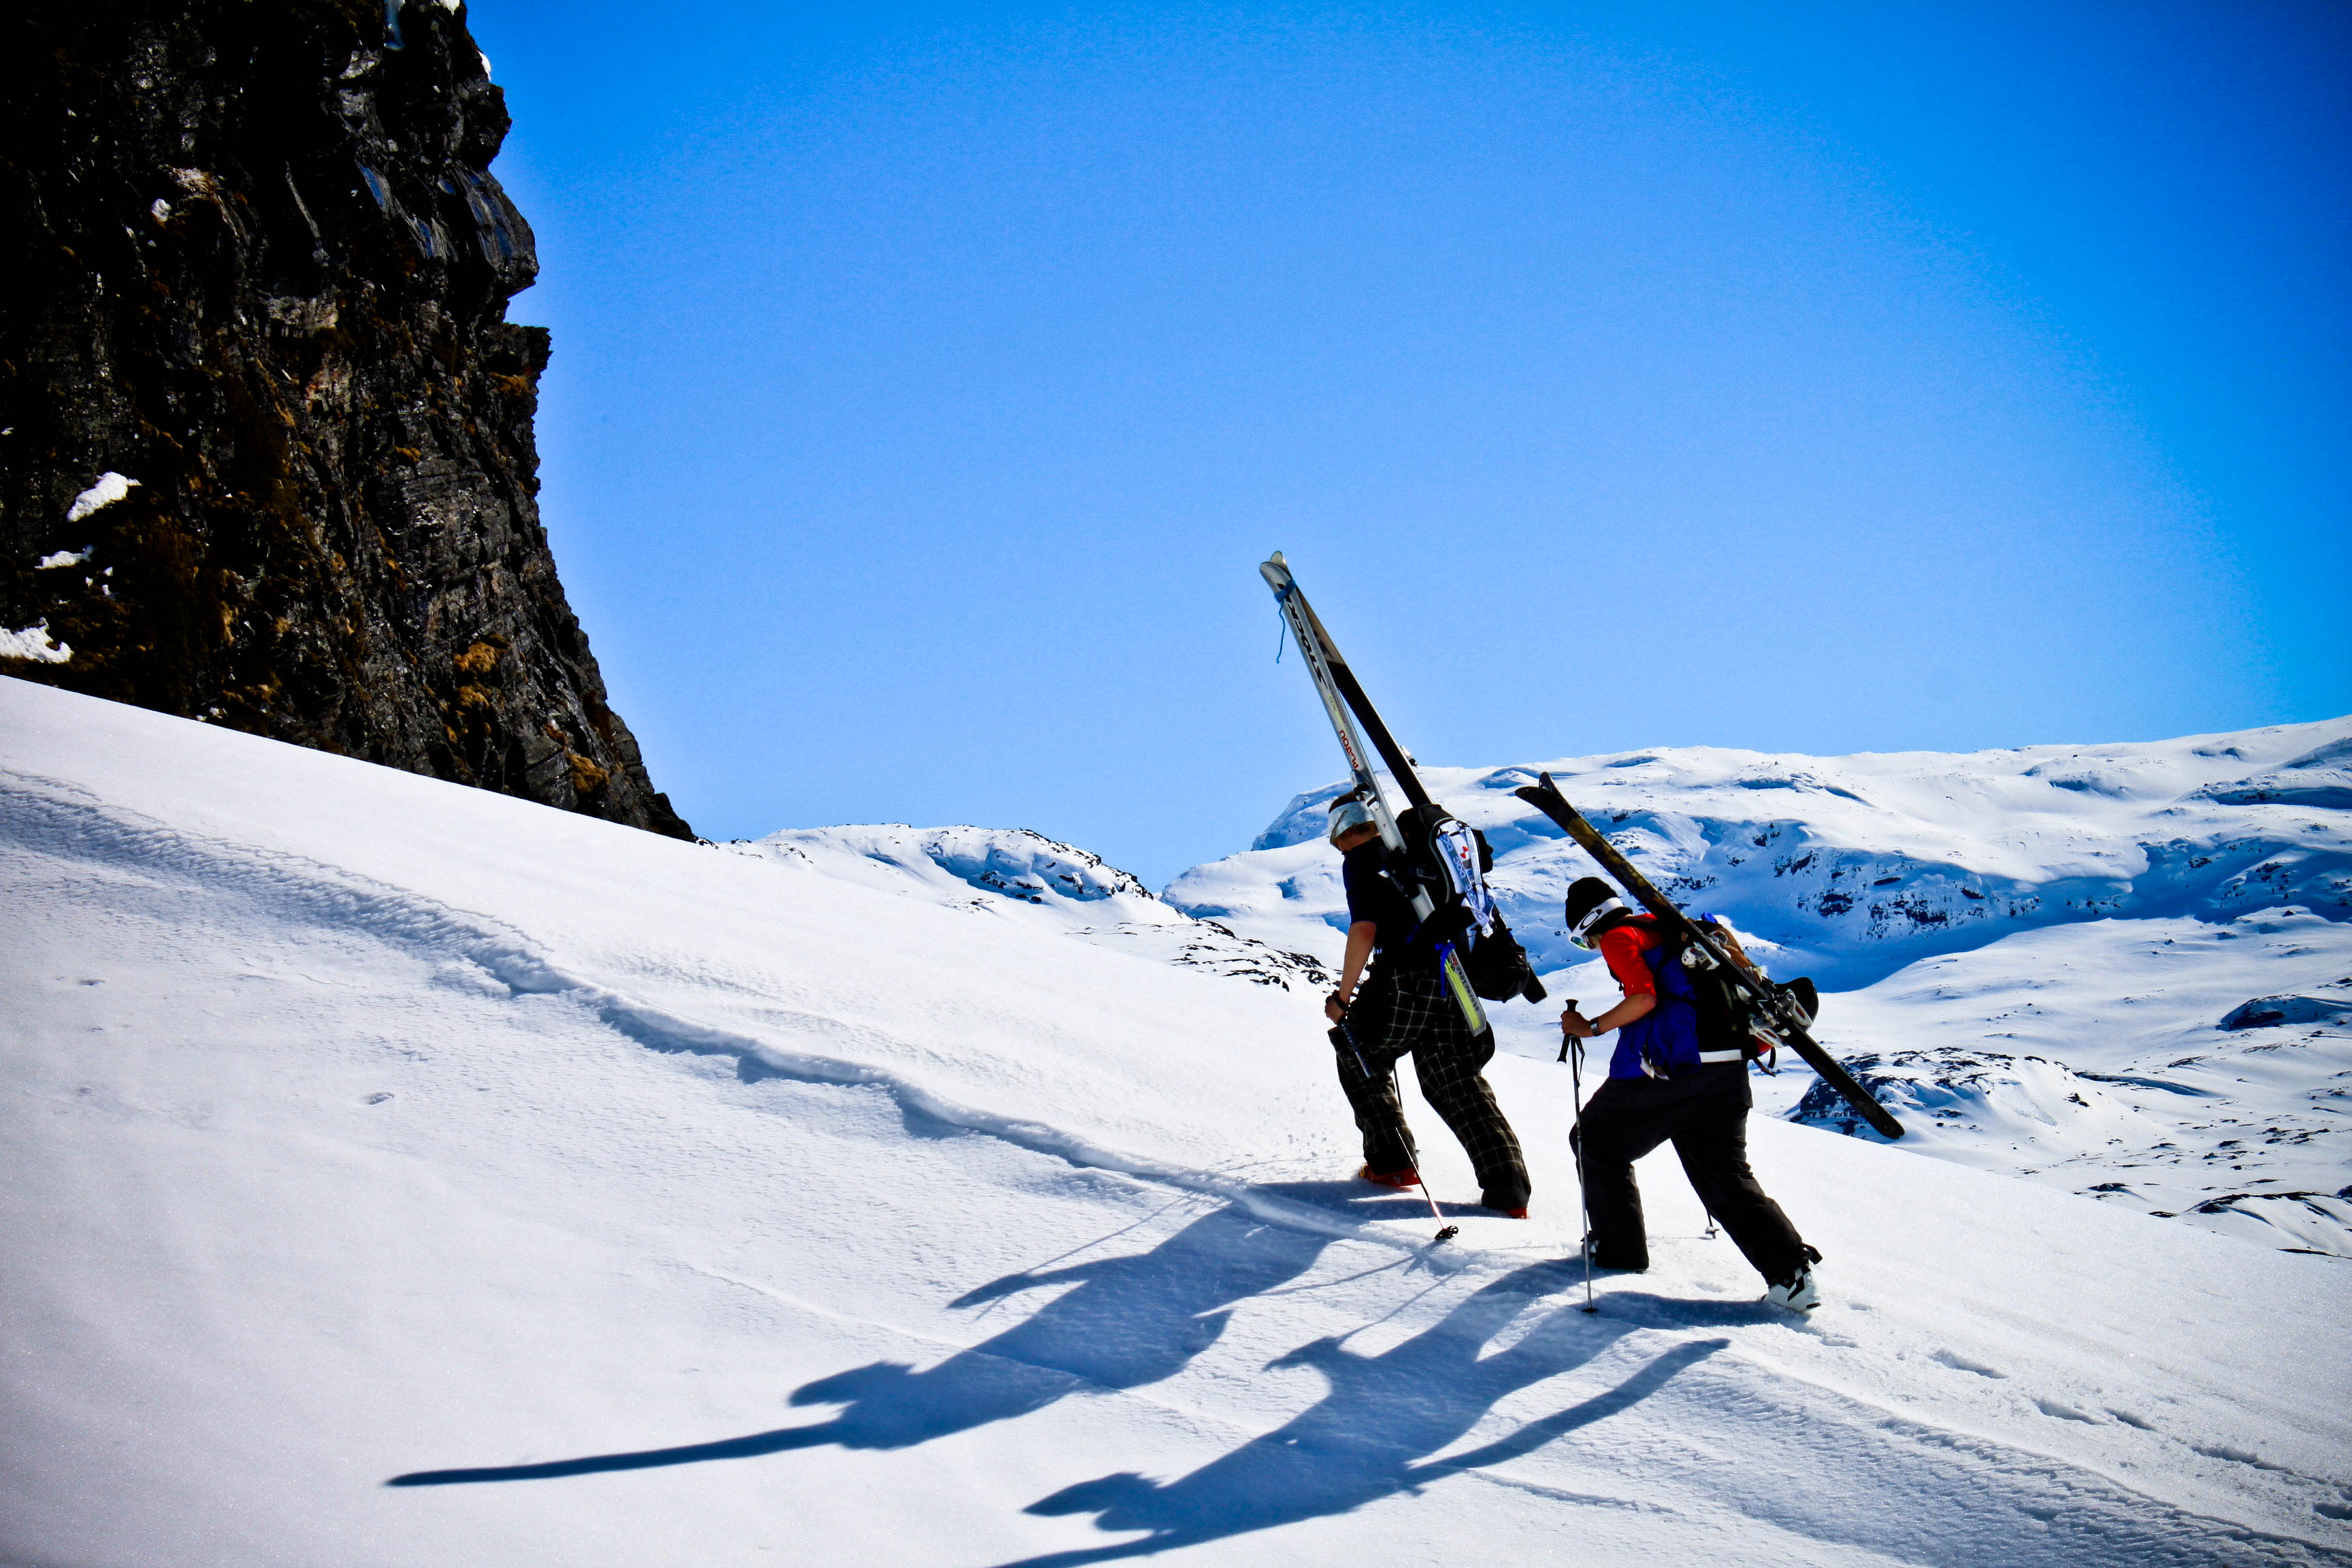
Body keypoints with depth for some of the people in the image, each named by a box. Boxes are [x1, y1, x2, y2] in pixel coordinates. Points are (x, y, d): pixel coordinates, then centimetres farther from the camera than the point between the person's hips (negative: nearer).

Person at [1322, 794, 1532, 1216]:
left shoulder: (1360, 860, -2)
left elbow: (1364, 930, -15)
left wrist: (1342, 996, -7)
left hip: (1408, 983, -6)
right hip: (1456, 984, 7)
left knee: (1359, 1056, 18)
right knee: (1458, 1081, 14)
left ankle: (1392, 1161, 12)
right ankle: (1507, 1187, 3)